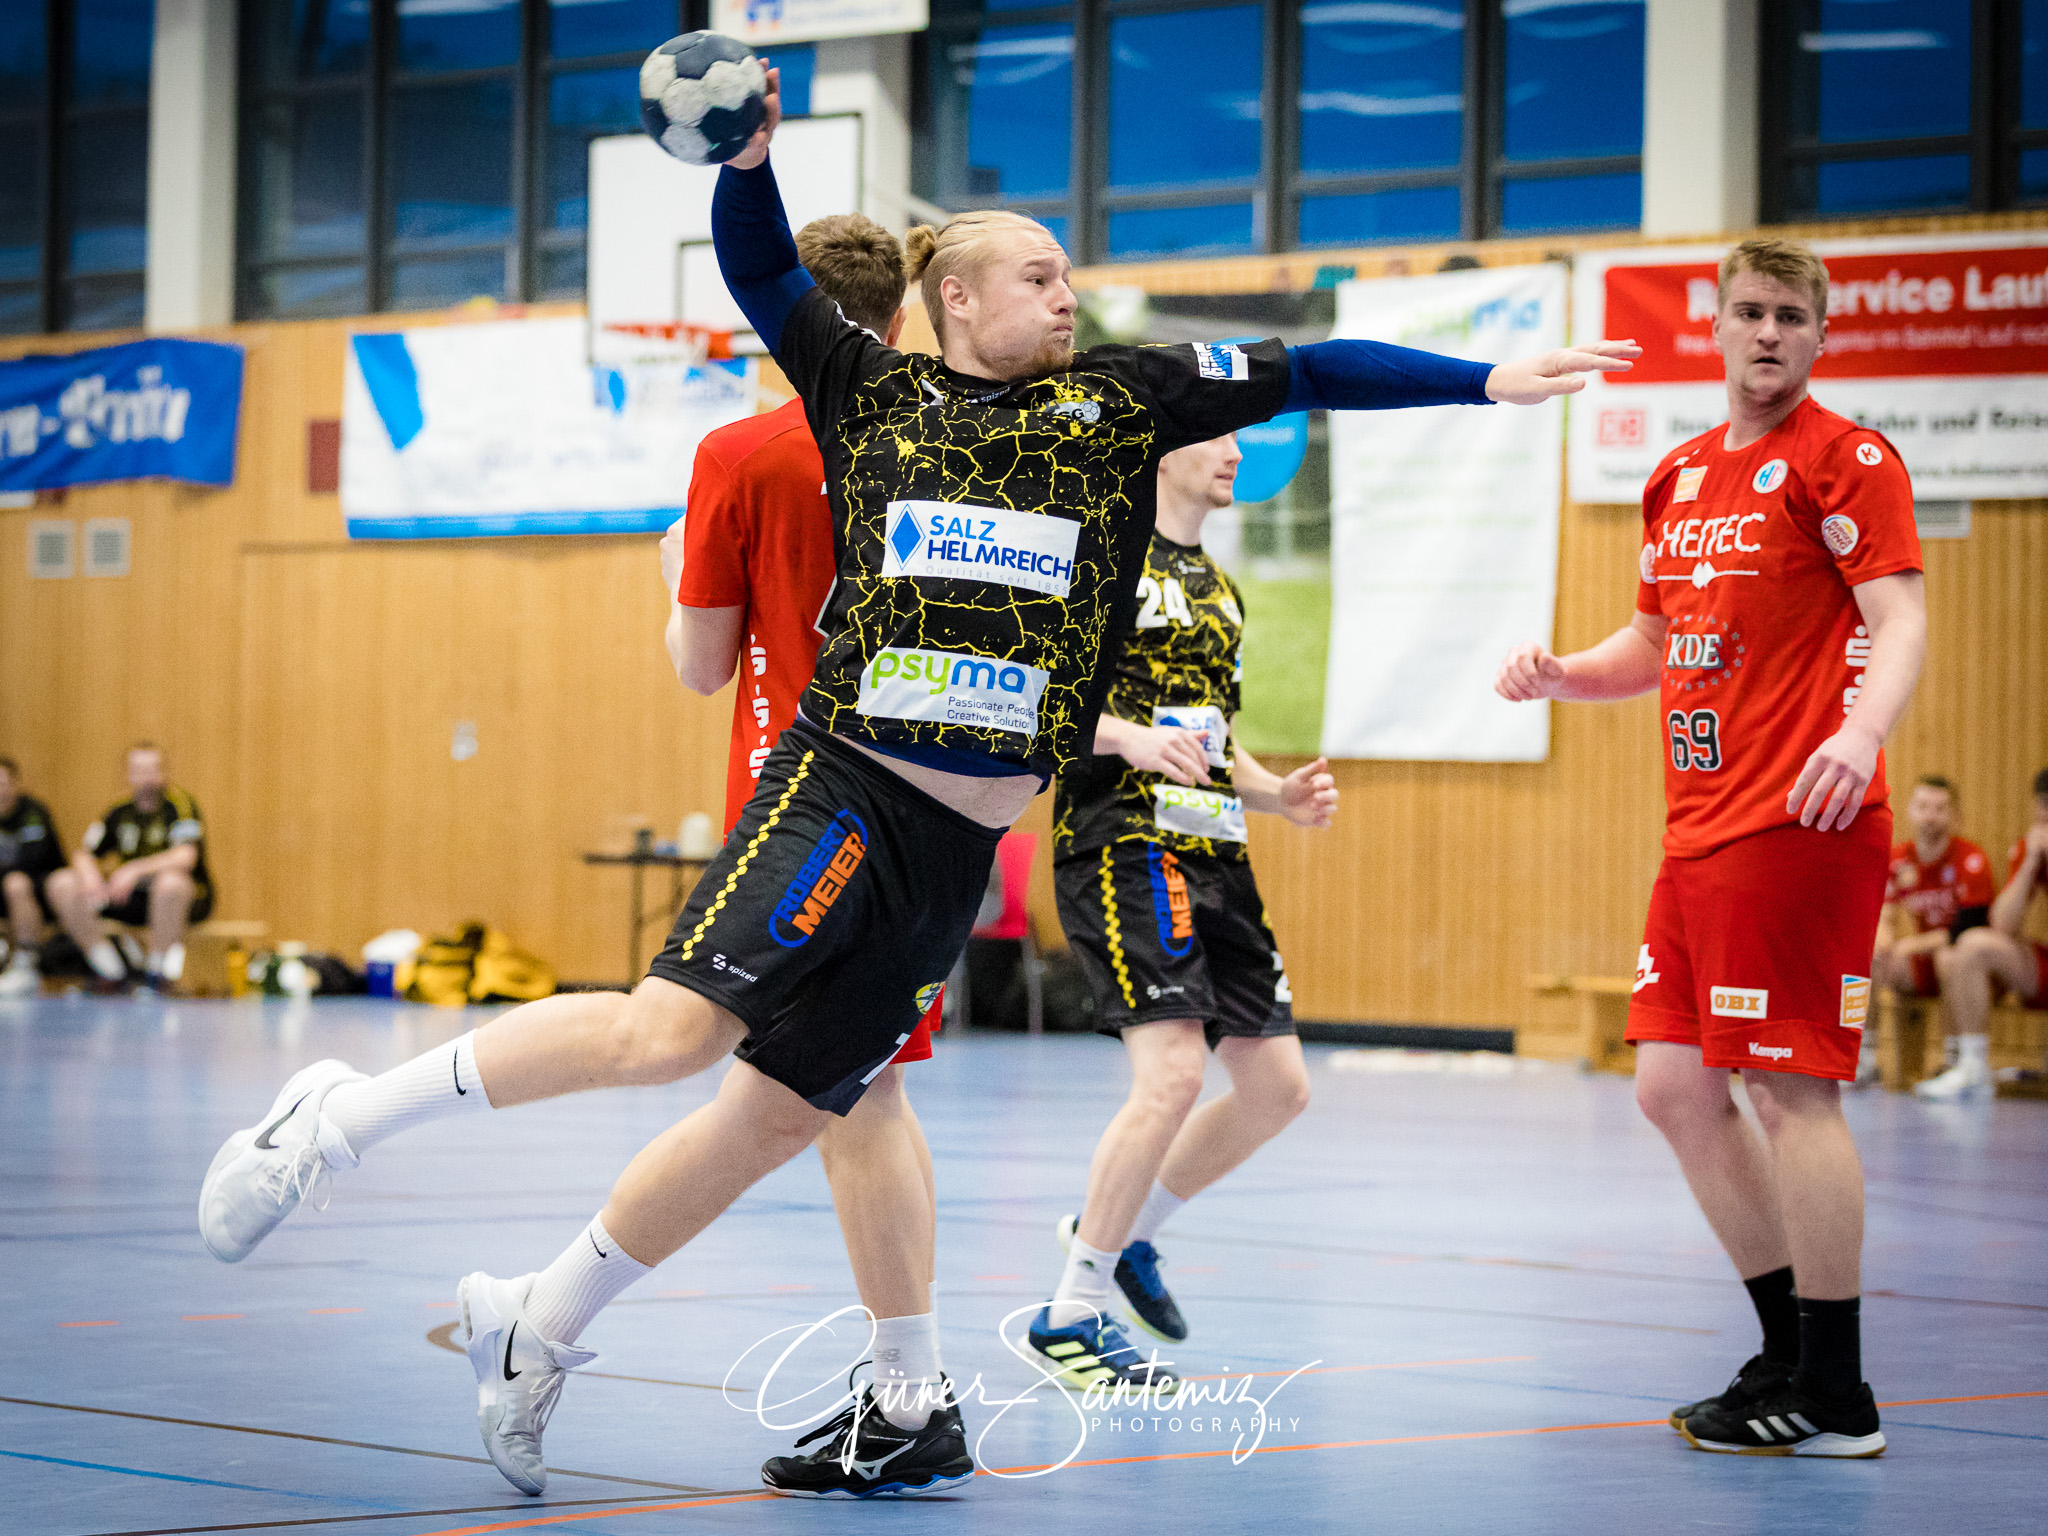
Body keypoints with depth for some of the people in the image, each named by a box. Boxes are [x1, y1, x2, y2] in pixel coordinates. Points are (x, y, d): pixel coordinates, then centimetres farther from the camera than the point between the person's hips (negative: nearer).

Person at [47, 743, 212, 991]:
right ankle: (112, 971, -10)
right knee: (61, 884, -9)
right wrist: (89, 874, -16)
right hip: (133, 900, 6)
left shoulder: (178, 805, -10)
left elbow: (186, 856, -26)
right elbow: (82, 856, 9)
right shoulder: (121, 813, 7)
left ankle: (157, 972, -24)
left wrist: (135, 870, -36)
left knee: (170, 881, -42)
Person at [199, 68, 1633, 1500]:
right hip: (842, 790, -4)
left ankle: (534, 1334, 20)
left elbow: (1297, 372, 12)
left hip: (960, 848, 4)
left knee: (777, 1115, 5)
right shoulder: (874, 391, 8)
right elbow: (761, 272, 6)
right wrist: (748, 154, -12)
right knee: (668, 1030, -23)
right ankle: (341, 1117, -9)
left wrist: (1483, 379, 10)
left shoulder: (1120, 400, 13)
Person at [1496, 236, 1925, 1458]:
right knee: (1674, 1083, 9)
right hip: (1704, 829, 9)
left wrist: (1862, 731, -34)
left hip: (1801, 825, -8)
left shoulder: (1844, 459, -6)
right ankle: (1793, 1350, 19)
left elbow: (1901, 621, -16)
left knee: (1792, 1089, -8)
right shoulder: (1681, 476, 17)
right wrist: (1560, 674, 8)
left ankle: (1833, 1398, 1)